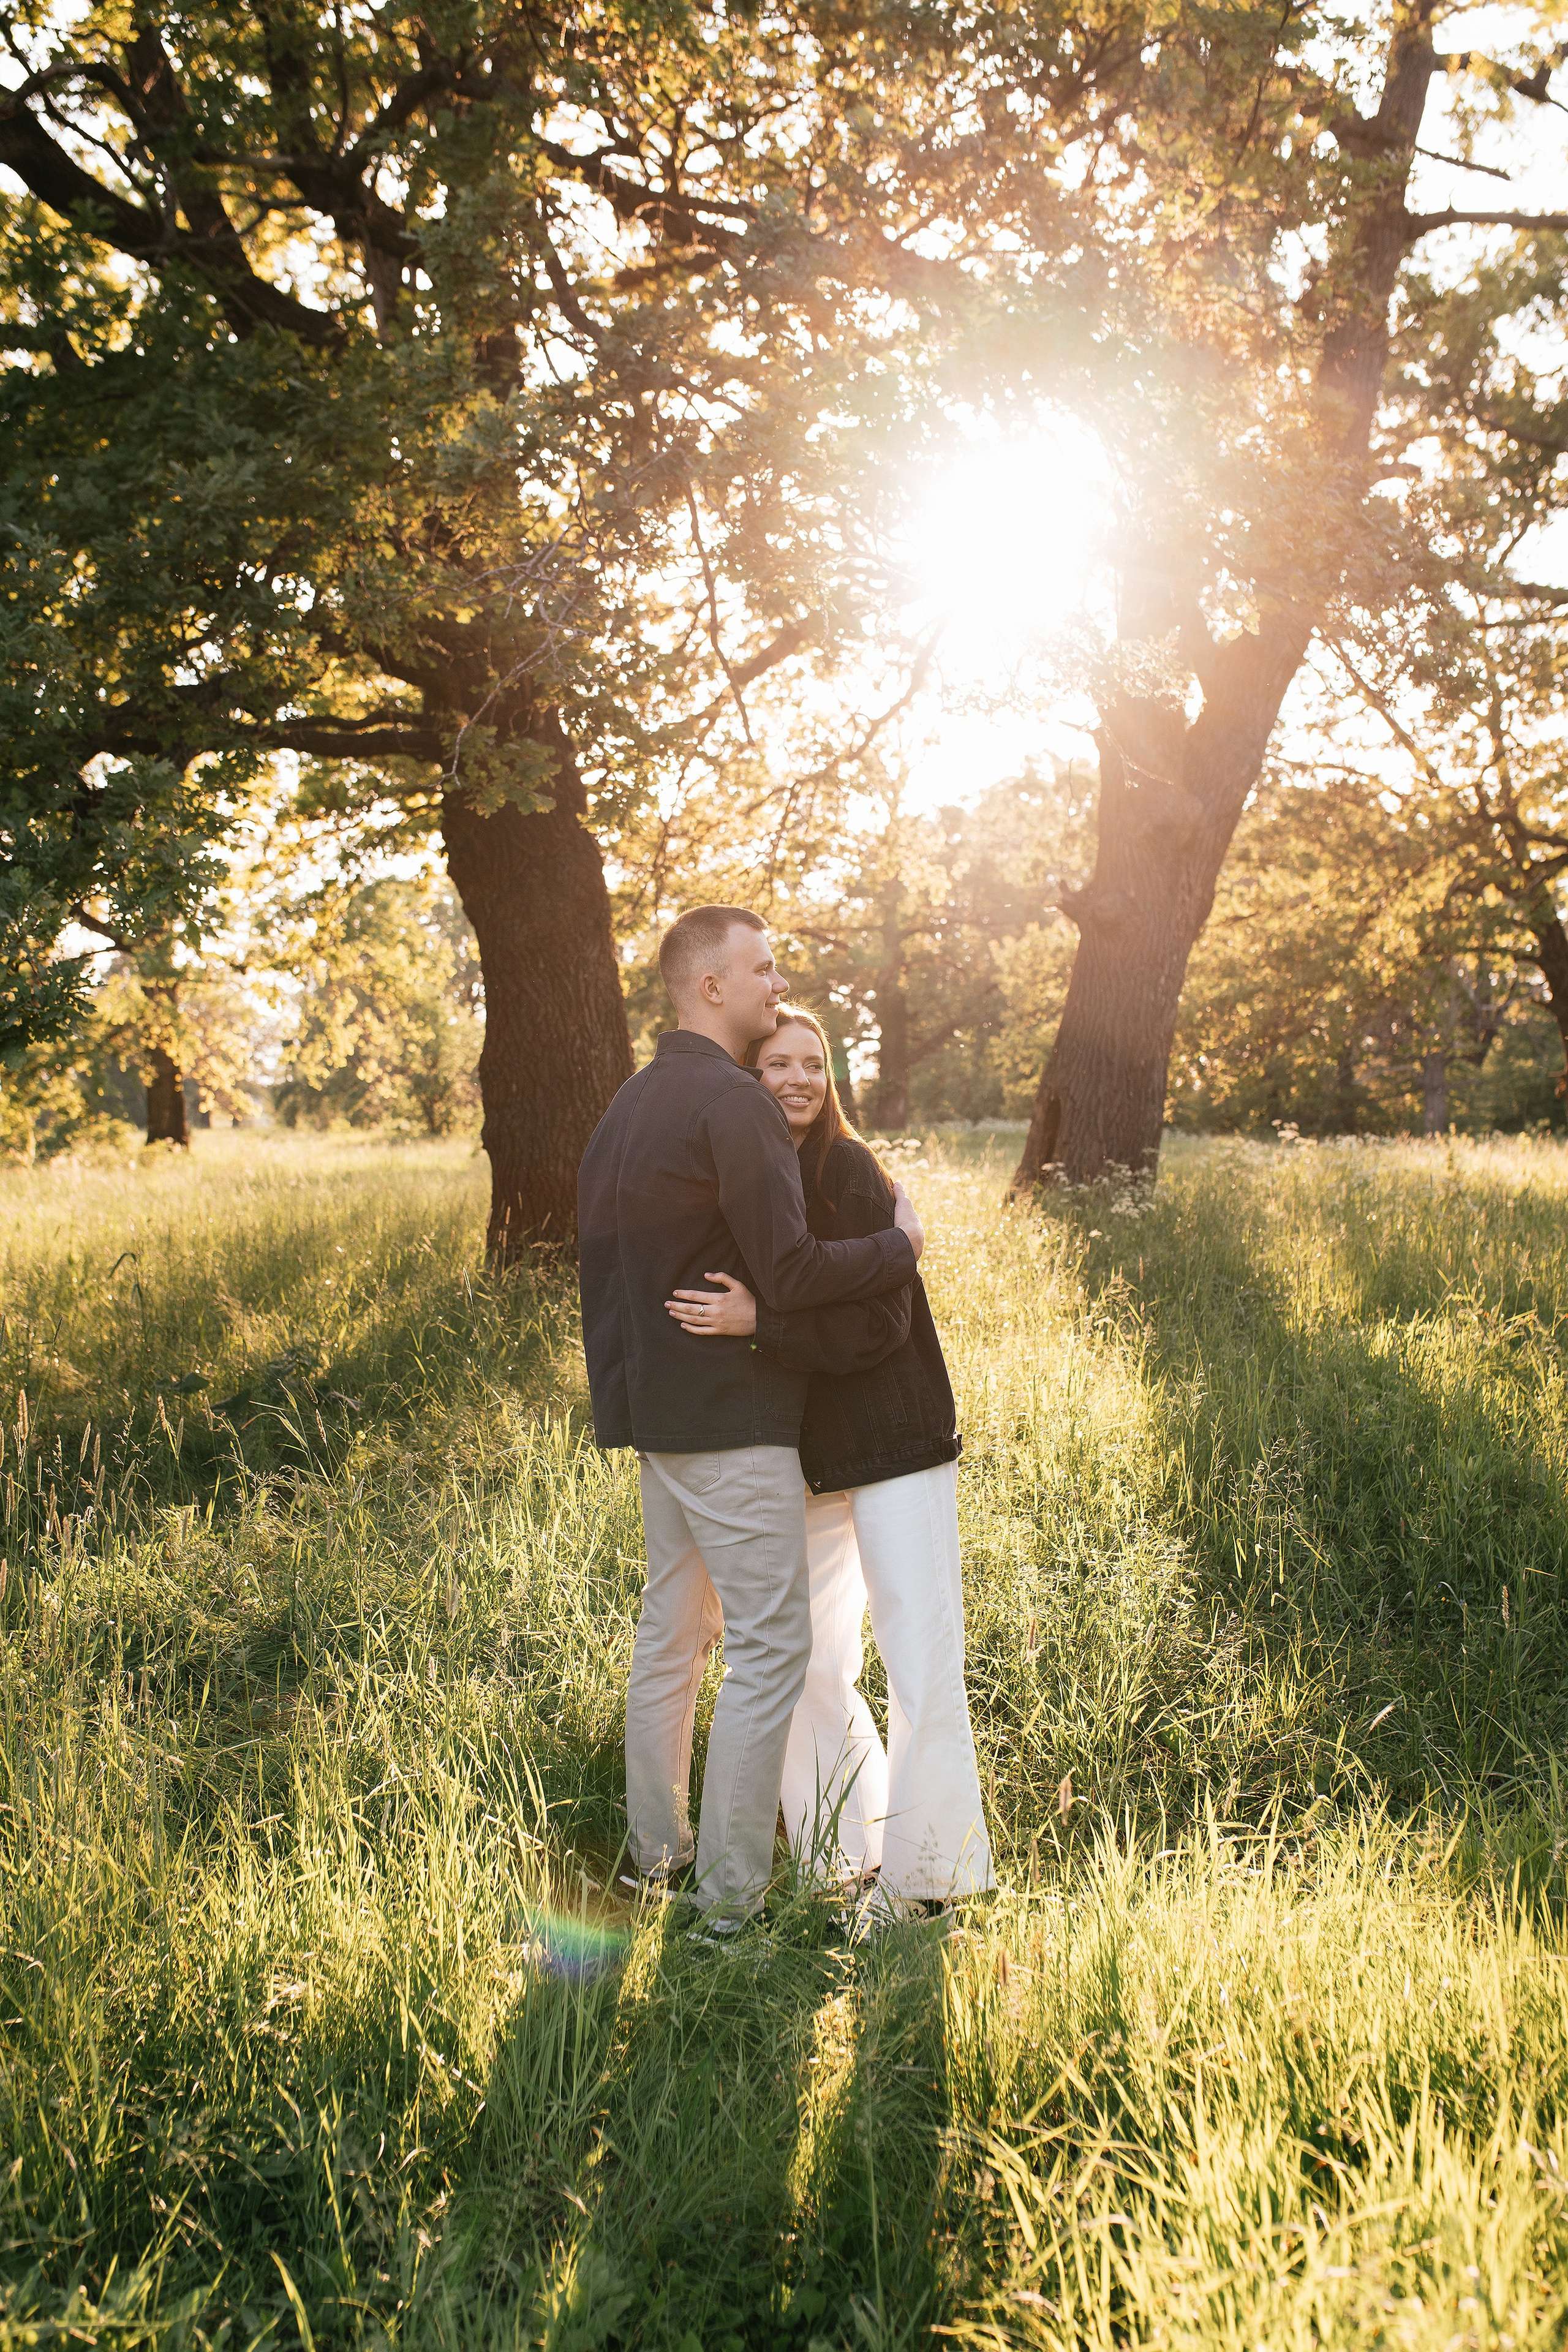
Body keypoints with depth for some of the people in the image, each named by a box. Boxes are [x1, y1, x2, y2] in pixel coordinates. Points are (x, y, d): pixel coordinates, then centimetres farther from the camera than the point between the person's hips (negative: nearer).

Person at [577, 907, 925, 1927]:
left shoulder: (630, 1104, 13)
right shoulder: (733, 1101, -17)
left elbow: (605, 1254, 18)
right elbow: (791, 1272, -22)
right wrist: (902, 1246, -8)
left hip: (656, 1409, 10)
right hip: (729, 1418, -10)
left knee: (673, 1627, 18)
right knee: (771, 1645, -3)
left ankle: (657, 1850, 27)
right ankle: (731, 1891, 1)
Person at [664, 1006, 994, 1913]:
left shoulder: (851, 1172, -12)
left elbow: (880, 1320, -20)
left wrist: (757, 1322, -27)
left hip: (895, 1448, -6)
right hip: (807, 1457, 7)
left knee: (923, 1672, -3)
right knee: (810, 1667, 14)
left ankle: (931, 1880, 12)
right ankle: (846, 1862, 31)